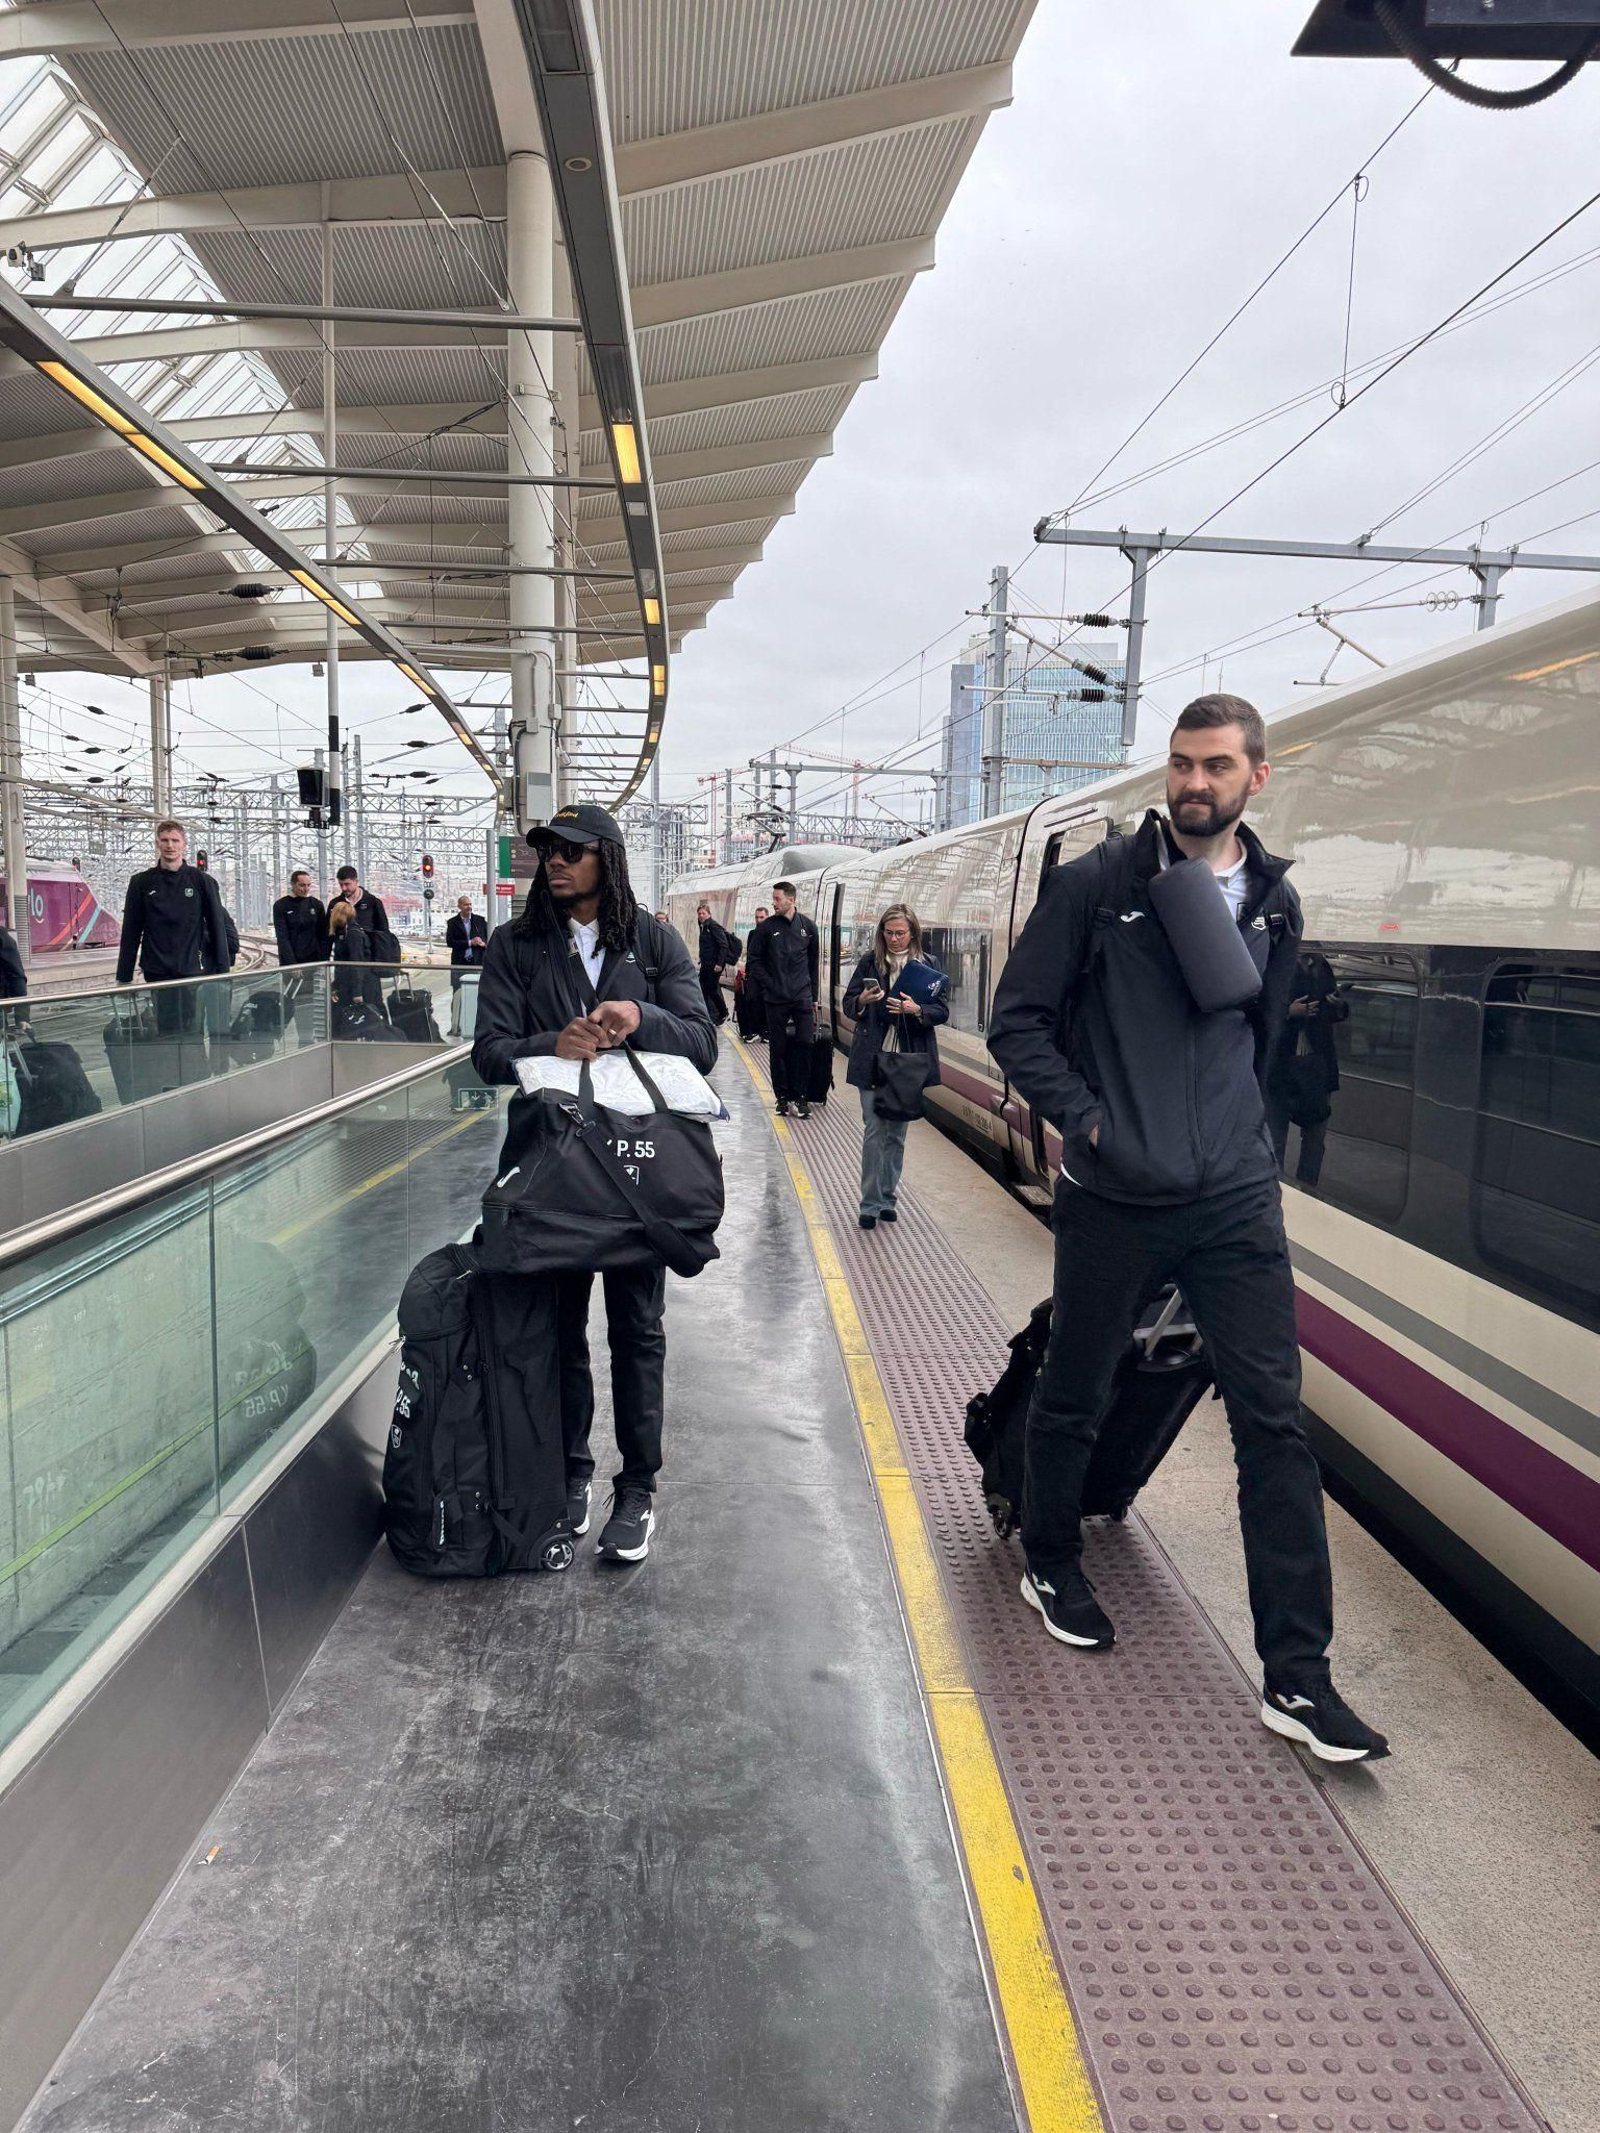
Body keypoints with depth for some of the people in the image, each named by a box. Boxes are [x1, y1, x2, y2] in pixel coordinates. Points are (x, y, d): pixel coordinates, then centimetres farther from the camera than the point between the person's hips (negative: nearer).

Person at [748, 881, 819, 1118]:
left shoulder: (807, 926, 6)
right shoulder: (766, 927, 0)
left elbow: (813, 962, 14)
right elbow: (754, 959, 7)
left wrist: (813, 996, 12)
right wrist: (768, 984, -4)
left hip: (802, 996, 1)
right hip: (776, 998, -1)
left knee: (806, 1042, -6)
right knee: (777, 1048, 4)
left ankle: (801, 1094, 3)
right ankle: (782, 1096, 13)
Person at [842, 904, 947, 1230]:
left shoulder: (929, 964, 2)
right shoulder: (870, 961, 3)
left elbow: (942, 1011, -1)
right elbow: (848, 1004, 6)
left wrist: (916, 1010, -21)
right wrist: (863, 1000, -16)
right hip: (872, 1059, -1)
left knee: (897, 1132, 10)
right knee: (874, 1131, -3)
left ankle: (887, 1198, 23)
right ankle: (870, 1205, 3)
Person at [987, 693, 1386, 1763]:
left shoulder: (1273, 904, 8)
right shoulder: (1098, 883, -5)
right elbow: (1018, 1021, -4)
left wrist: (1230, 1132, 13)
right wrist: (1086, 1118, -13)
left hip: (1237, 1202, 3)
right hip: (1115, 1202, -3)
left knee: (1275, 1422, 1)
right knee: (1074, 1400, 13)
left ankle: (1297, 1675, 10)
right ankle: (1052, 1565, 40)